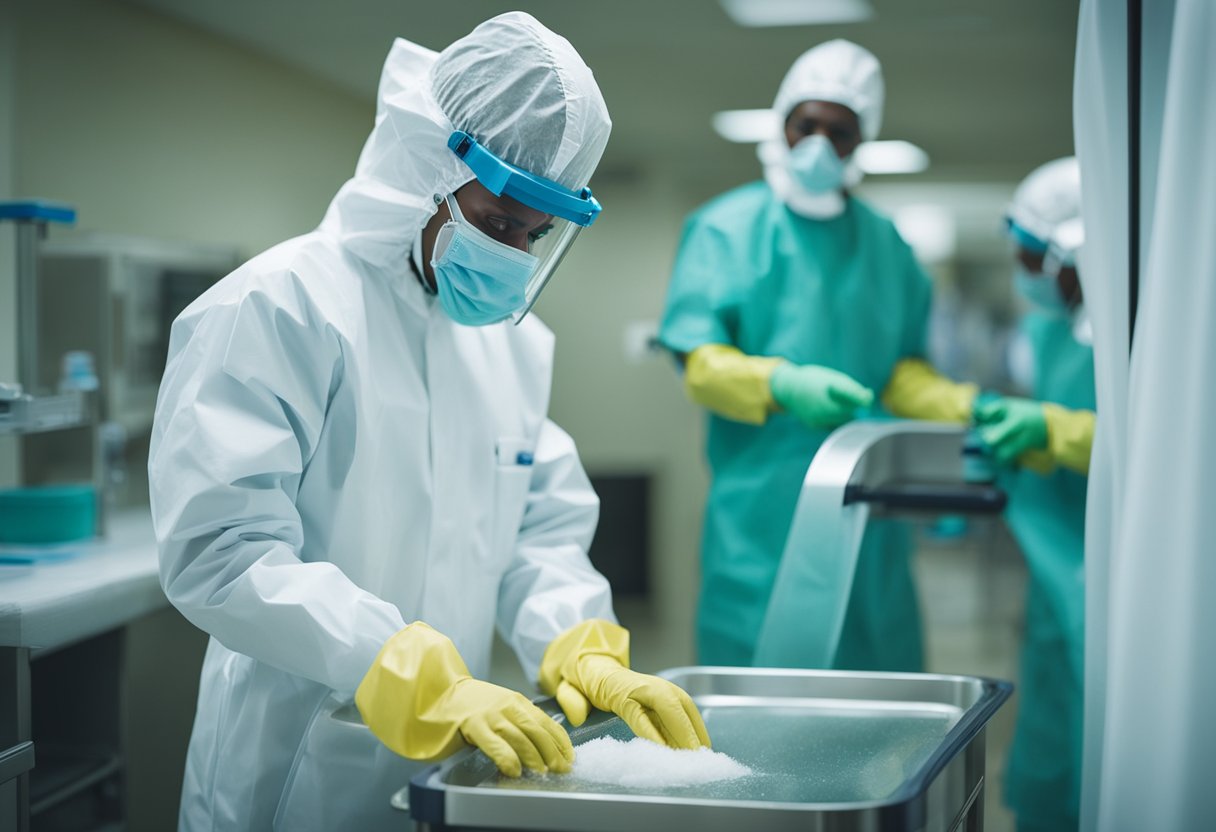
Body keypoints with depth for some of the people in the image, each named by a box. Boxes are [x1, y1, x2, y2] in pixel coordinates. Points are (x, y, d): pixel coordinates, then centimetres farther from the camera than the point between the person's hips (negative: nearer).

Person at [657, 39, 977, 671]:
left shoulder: (883, 242, 16)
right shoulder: (727, 228, 2)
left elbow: (902, 373, 15)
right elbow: (701, 365, -6)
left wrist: (970, 408, -5)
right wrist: (784, 386, -25)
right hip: (761, 507, -4)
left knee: (880, 667, 4)